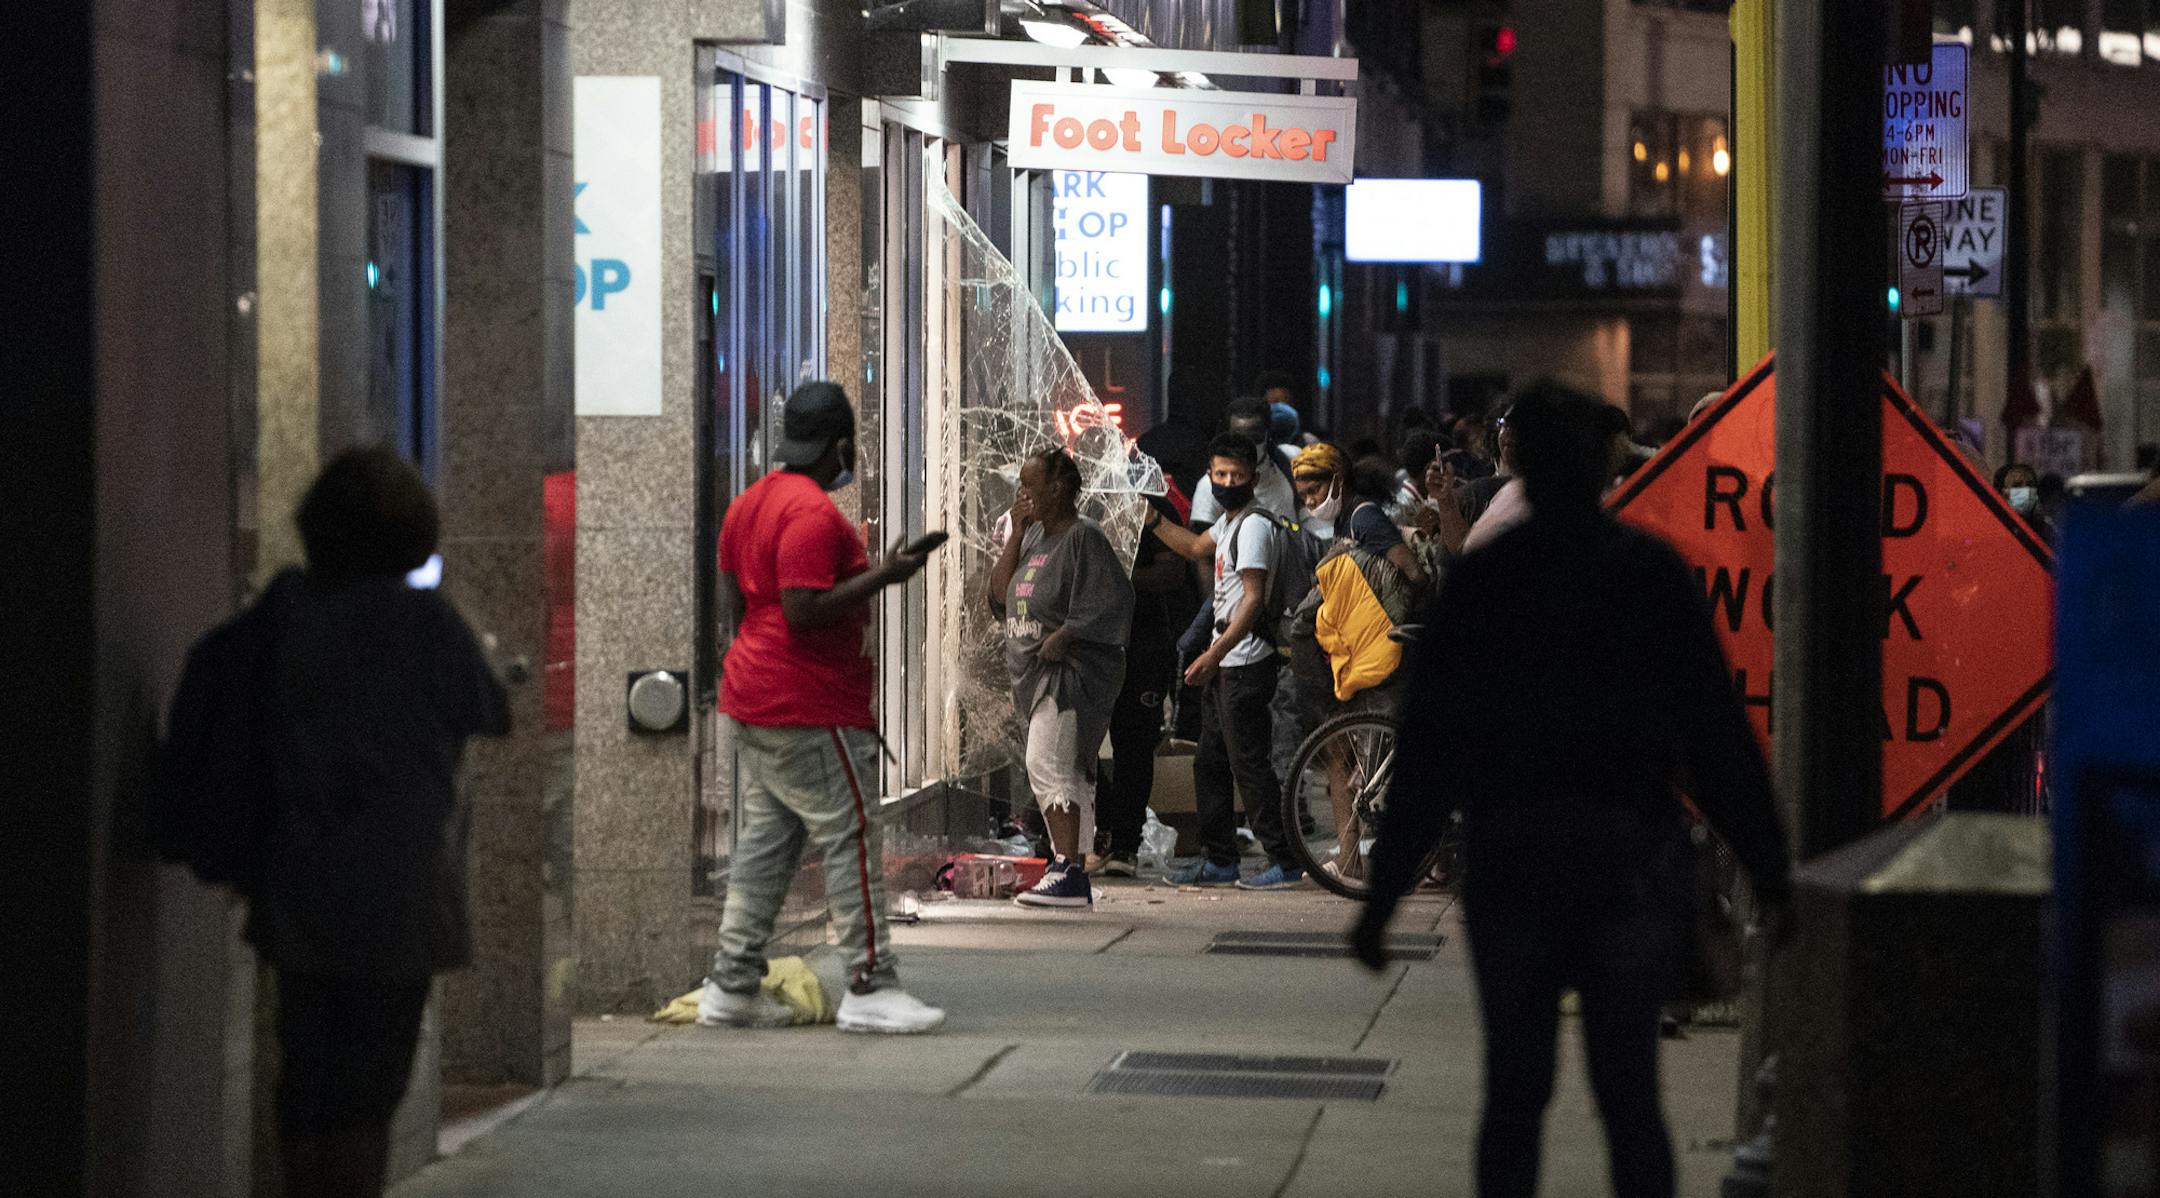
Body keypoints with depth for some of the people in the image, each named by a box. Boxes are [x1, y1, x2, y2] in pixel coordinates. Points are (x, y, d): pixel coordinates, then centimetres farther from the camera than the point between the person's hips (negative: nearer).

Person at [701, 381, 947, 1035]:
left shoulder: (749, 502, 13)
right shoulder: (813, 513, -17)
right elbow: (802, 612, -23)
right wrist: (882, 575, -19)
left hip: (755, 693, 10)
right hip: (810, 705, -10)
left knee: (765, 840, 12)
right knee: (850, 838, -5)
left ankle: (731, 985, 12)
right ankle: (869, 986, -5)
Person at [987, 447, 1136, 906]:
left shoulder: (1084, 537, -10)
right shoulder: (1033, 537, 16)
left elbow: (1110, 601, -17)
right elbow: (998, 594, 10)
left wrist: (1062, 637, -22)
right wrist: (1016, 532, 5)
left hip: (1071, 670, -9)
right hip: (1034, 672, 9)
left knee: (1048, 763, -18)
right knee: (1069, 773, 11)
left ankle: (1067, 871, -21)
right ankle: (1075, 874, 14)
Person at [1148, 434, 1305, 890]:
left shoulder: (1254, 525, -15)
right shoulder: (1230, 520, 15)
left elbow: (1254, 600, -22)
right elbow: (1195, 547, 36)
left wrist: (1214, 655, -25)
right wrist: (1151, 518, 27)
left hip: (1246, 663, -10)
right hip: (1223, 665, 10)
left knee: (1248, 762, -9)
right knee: (1210, 762, 13)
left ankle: (1285, 861, -5)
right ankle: (1219, 859, 21)